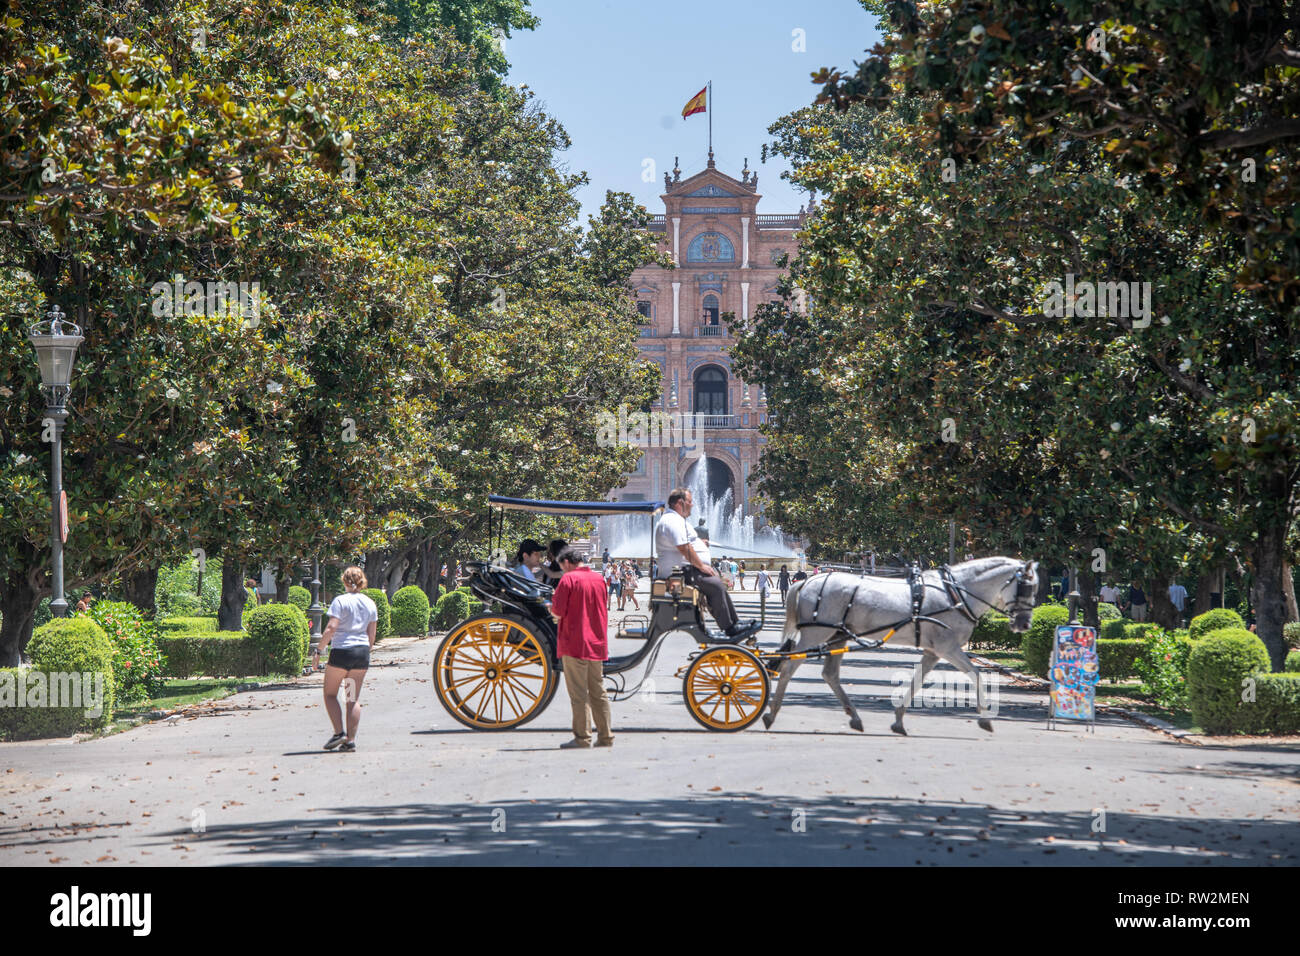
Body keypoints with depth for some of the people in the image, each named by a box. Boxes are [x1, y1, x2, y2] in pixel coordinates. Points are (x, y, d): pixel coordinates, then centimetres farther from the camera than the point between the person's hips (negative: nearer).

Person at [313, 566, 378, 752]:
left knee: (330, 694, 9)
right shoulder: (370, 604, 9)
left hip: (341, 652, -5)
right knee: (354, 698, 8)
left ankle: (339, 733, -5)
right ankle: (351, 740, 3)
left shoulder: (340, 601, -8)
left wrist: (319, 650, -10)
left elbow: (331, 628, -16)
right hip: (362, 652, 5)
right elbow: (371, 635, 11)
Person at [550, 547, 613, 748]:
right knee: (598, 692, 11)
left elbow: (558, 610, -15)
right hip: (597, 644, 6)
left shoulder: (569, 579, -9)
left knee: (579, 694, -3)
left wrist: (552, 610, 9)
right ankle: (605, 736, 11)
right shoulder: (599, 579, 10)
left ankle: (582, 737, -4)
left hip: (574, 645, -6)